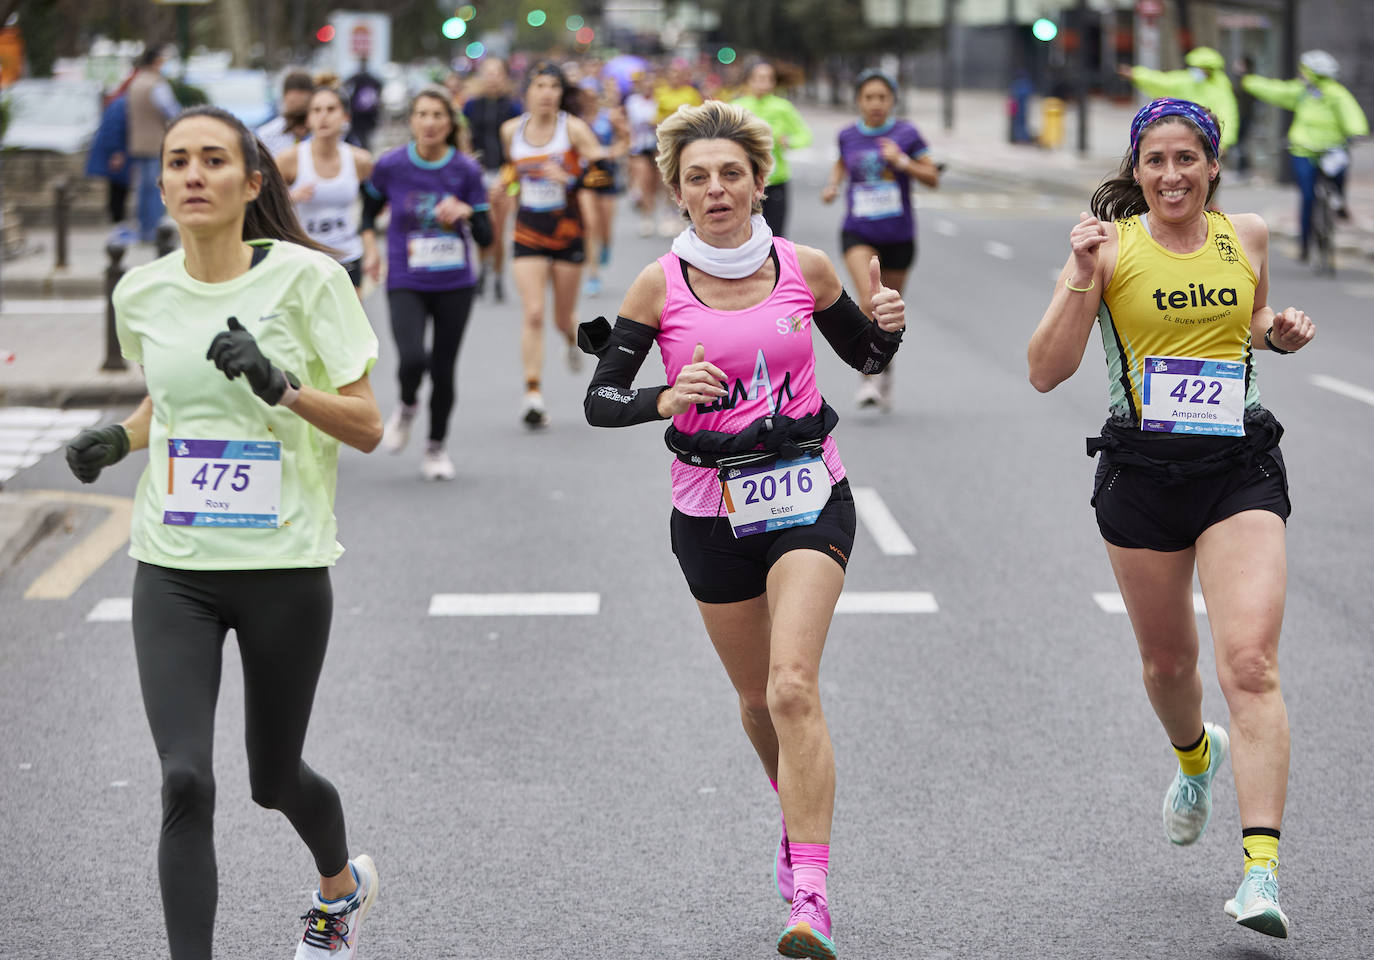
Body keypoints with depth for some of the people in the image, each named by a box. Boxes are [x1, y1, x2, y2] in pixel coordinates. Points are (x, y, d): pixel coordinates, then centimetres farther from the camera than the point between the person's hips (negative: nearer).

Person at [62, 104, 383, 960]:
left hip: (284, 566, -2)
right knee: (185, 783, -13)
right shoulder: (141, 294, 3)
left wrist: (280, 386, -26)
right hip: (172, 569, 2)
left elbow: (366, 427, -9)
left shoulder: (306, 278, -9)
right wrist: (117, 440, 3)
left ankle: (343, 884, 48)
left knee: (274, 778, 15)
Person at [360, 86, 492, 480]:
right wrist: (370, 248, 3)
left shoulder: (466, 169, -4)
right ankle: (406, 406, 13)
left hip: (455, 284, 1)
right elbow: (369, 209, 16)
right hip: (406, 283, -1)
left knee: (444, 368, 5)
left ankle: (436, 448, 28)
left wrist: (465, 212, -20)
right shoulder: (390, 165, -4)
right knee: (413, 358, -22)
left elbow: (485, 237, -1)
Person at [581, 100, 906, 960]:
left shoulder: (806, 268, -2)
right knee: (758, 695, 15)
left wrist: (889, 325, -9)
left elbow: (865, 355, 13)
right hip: (712, 509, 2)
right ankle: (801, 818, 46)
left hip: (808, 496, -2)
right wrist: (664, 401, -24)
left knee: (793, 686, -19)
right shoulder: (660, 286, -5)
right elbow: (600, 399, -4)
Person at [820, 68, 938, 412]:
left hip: (898, 234, 0)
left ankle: (885, 373, 35)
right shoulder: (848, 136, 2)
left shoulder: (906, 134, -4)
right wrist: (833, 184, 6)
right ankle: (868, 377, -17)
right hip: (858, 232, 0)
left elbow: (933, 178, -3)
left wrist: (903, 162, -18)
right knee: (868, 301, -23)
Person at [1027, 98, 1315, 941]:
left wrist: (1282, 333, 4)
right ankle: (1196, 756, 52)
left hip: (1240, 468, 0)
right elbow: (1046, 372, -9)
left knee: (1250, 662, -16)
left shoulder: (1247, 236, 5)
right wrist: (1082, 280, -21)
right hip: (1143, 471, 0)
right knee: (1168, 662, 16)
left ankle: (1262, 868, -19)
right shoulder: (1110, 245, -4)